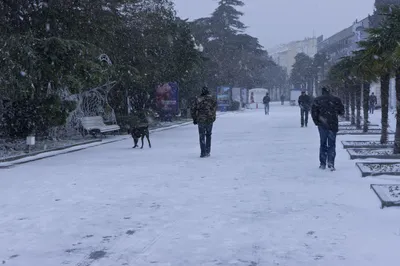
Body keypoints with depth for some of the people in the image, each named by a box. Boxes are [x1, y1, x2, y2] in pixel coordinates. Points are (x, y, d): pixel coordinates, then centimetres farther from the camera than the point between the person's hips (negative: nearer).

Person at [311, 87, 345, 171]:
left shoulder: (317, 100, 1)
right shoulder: (336, 100, -1)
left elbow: (313, 112, -4)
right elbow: (342, 111, 4)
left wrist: (317, 122, 7)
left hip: (322, 125, 1)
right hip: (333, 125, -1)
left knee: (323, 144, 12)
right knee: (332, 144, 4)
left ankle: (322, 164, 12)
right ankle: (331, 162, -11)